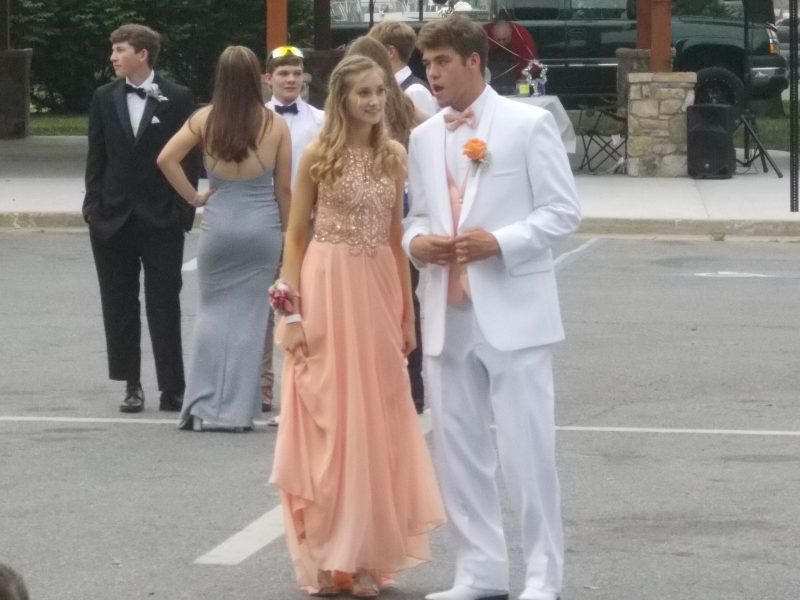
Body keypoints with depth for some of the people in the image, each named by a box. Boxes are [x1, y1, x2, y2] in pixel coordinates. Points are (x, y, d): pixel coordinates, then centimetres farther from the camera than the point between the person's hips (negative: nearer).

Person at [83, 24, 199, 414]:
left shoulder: (177, 99, -2)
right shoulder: (104, 98, 6)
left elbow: (189, 157, -1)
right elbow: (96, 156, 8)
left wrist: (184, 209, -7)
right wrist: (93, 204, 0)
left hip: (161, 217, -3)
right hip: (113, 216, 3)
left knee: (164, 306, -1)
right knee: (119, 306, 5)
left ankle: (172, 389, 2)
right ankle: (131, 385, 12)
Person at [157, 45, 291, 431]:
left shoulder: (206, 119, -2)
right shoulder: (274, 125, -3)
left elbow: (166, 159, -5)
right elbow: (284, 188, 1)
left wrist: (194, 197, 6)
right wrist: (287, 233, 11)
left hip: (219, 222, 1)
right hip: (262, 225, -1)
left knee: (213, 309, 11)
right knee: (249, 314, 5)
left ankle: (203, 405, 3)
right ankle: (238, 409, 6)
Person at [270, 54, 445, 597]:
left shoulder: (394, 155, 8)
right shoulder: (319, 155, -4)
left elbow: (396, 237, 14)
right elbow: (295, 236, -2)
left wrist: (407, 312, 12)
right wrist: (292, 312, -9)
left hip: (378, 292, 4)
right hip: (327, 289, -4)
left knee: (376, 423, 6)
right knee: (326, 422, 0)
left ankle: (366, 556, 15)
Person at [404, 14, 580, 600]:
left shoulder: (529, 124, -3)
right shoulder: (423, 138, 12)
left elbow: (564, 211, -5)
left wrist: (501, 242, -18)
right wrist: (415, 240, -4)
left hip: (512, 312, -6)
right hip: (447, 314, 6)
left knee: (527, 450, -4)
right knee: (458, 450, 8)